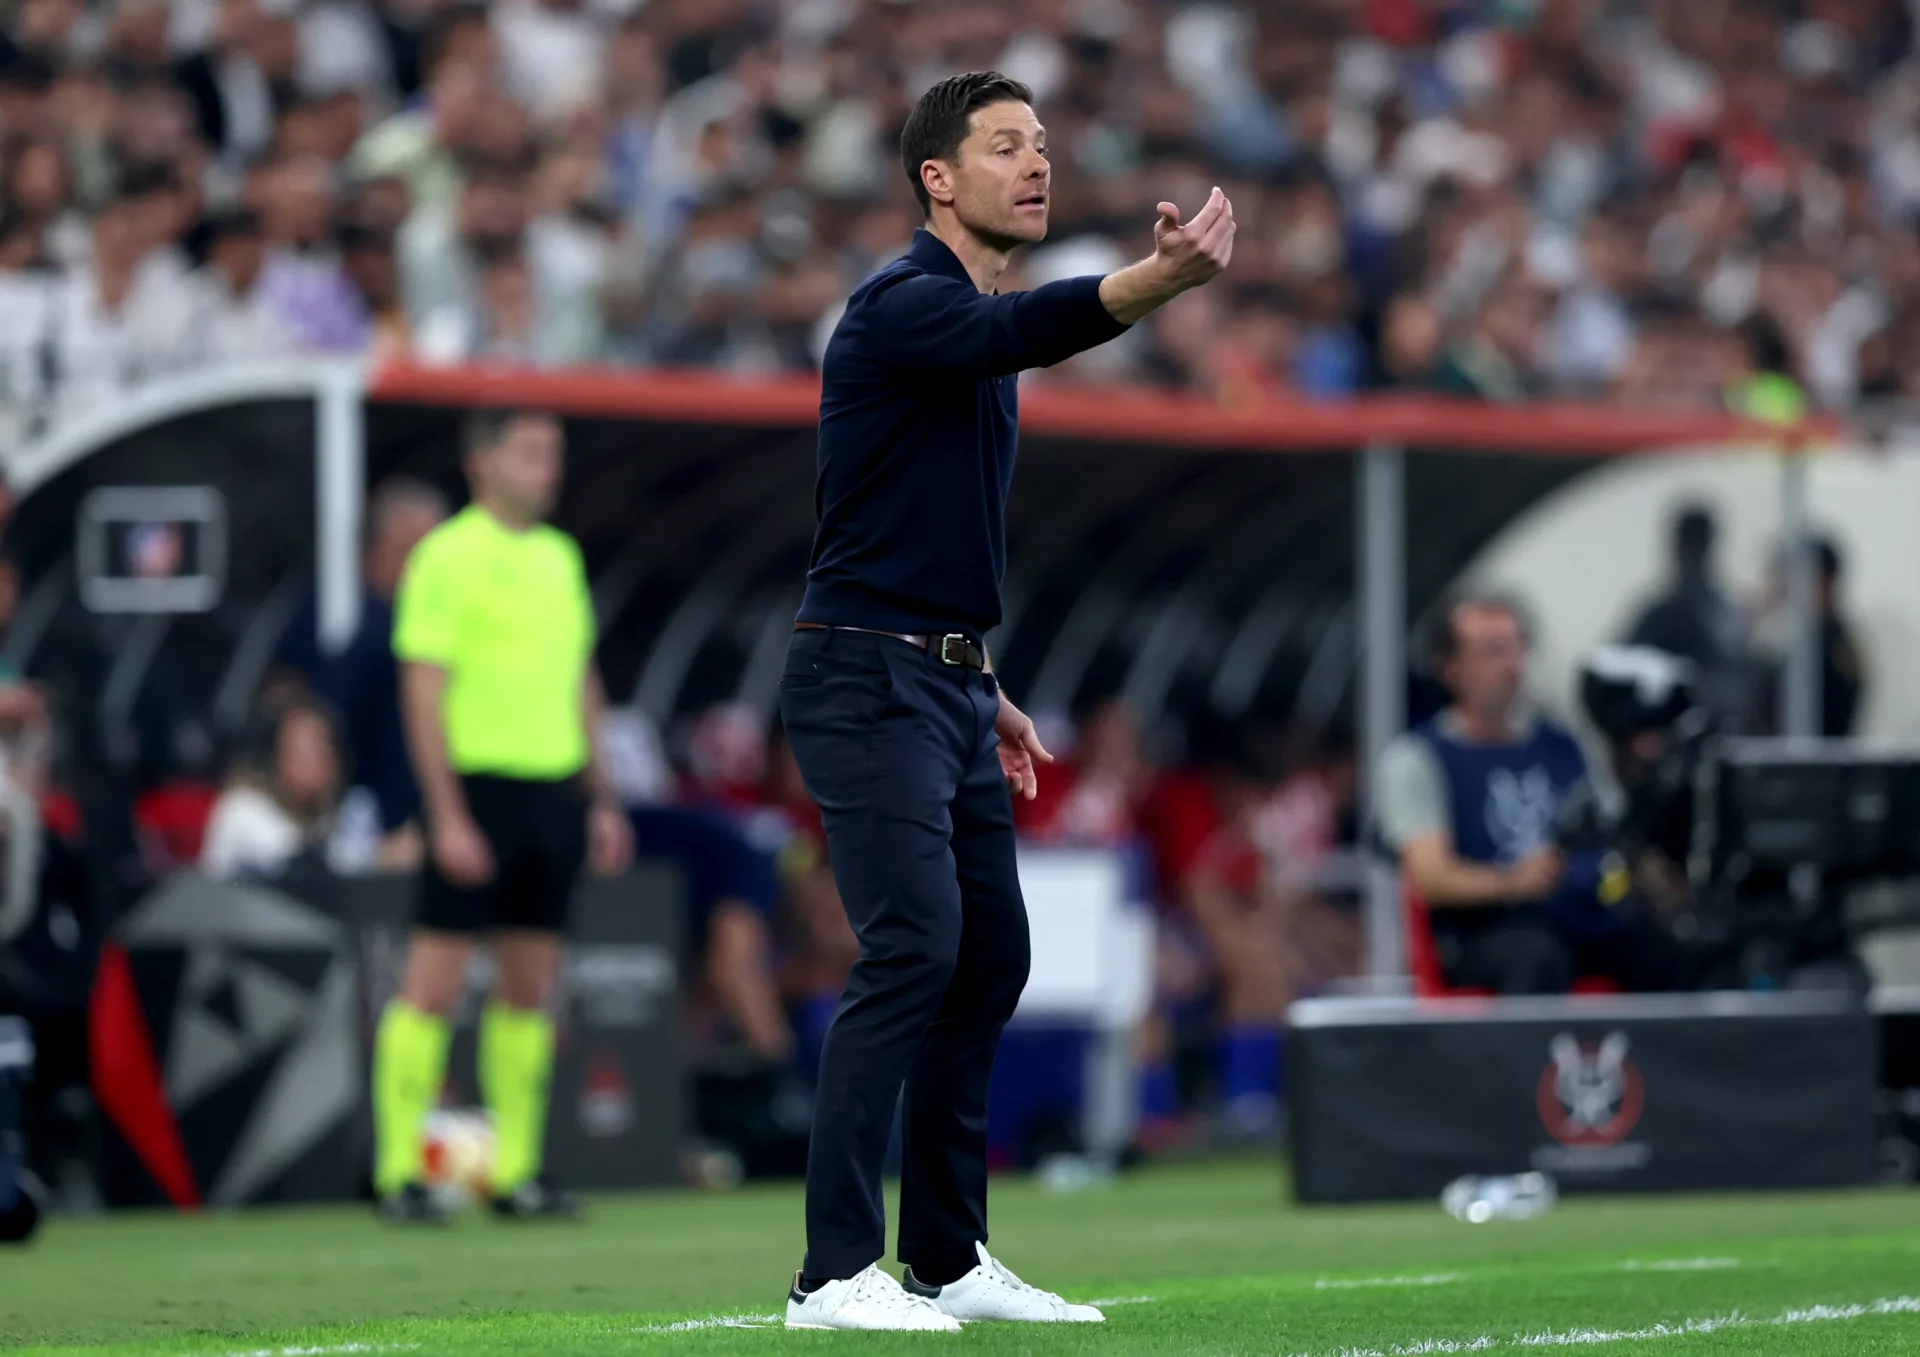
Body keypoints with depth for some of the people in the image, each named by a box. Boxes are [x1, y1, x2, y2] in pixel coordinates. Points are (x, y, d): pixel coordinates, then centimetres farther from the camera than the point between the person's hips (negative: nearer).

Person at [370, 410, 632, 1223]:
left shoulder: (560, 556, 15)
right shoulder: (449, 557, -7)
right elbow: (423, 692, -11)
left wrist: (601, 797, 17)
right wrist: (447, 816, -17)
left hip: (553, 789, 7)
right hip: (477, 788, -7)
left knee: (530, 983, 7)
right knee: (436, 980, -6)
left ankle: (515, 1171, 12)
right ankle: (398, 1172, -3)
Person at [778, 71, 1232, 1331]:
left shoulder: (979, 323, 18)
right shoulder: (904, 302, -11)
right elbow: (1021, 332, -34)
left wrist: (986, 695, 23)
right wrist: (1160, 279, -50)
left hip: (946, 684, 10)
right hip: (866, 678, -10)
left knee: (991, 956, 11)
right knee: (914, 947, -18)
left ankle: (949, 1259, 18)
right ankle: (836, 1273, -19)